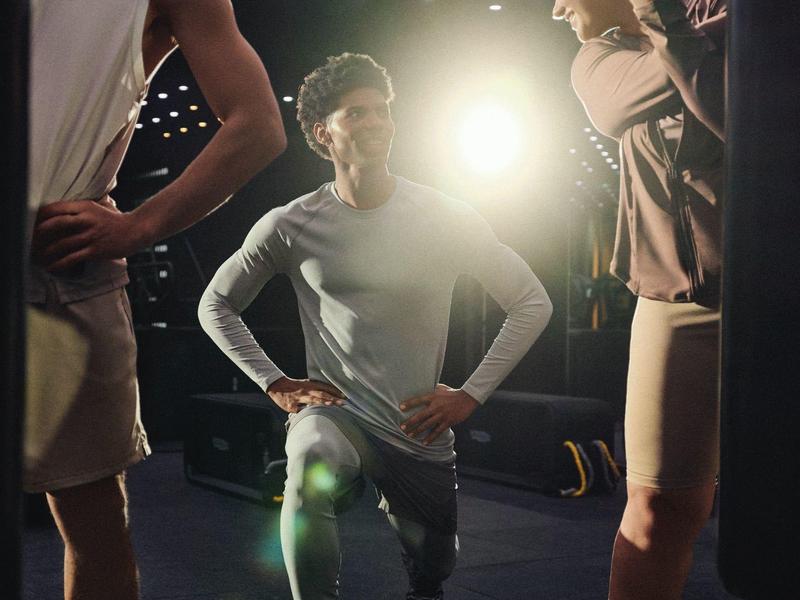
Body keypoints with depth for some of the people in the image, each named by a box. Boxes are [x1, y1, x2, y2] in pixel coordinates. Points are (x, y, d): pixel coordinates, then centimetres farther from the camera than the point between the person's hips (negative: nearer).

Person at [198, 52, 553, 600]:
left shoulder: (445, 218, -5)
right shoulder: (291, 227, -4)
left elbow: (532, 304, 1)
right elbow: (217, 306, 10)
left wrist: (469, 396, -5)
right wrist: (277, 385, -1)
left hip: (419, 431, 2)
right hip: (333, 412, -1)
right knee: (312, 461, -38)